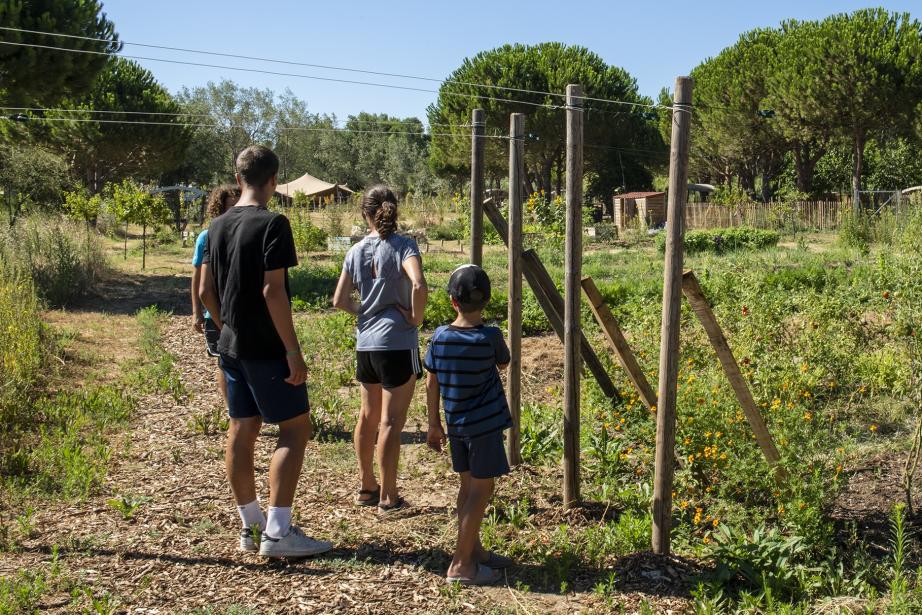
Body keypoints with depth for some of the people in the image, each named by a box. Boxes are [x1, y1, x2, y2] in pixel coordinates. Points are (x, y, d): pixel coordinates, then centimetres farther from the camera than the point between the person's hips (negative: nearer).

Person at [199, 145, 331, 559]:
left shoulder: (218, 226, 9)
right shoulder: (272, 223, -13)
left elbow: (206, 292, 11)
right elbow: (273, 291, -20)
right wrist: (293, 350, -17)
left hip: (231, 346, 8)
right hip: (266, 348, -8)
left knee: (241, 431, 11)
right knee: (295, 429, -1)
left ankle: (251, 526, 22)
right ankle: (277, 532, -3)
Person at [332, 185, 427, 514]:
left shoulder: (356, 251, 5)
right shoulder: (403, 246, -11)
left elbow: (340, 300, 4)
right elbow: (418, 285, -27)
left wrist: (365, 312, 12)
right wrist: (415, 318, -13)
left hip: (365, 342, 6)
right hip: (397, 342, -6)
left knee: (368, 416, 17)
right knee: (391, 421, 0)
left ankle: (367, 488, 30)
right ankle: (388, 498, 8)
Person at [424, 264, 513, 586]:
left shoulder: (440, 337, -3)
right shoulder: (490, 337, -14)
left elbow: (431, 383, 3)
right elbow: (503, 363, 6)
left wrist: (434, 423, 13)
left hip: (456, 425, 5)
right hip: (485, 425, -5)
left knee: (468, 486, 16)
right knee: (481, 490, 1)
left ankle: (474, 551, 30)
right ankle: (461, 565, 2)